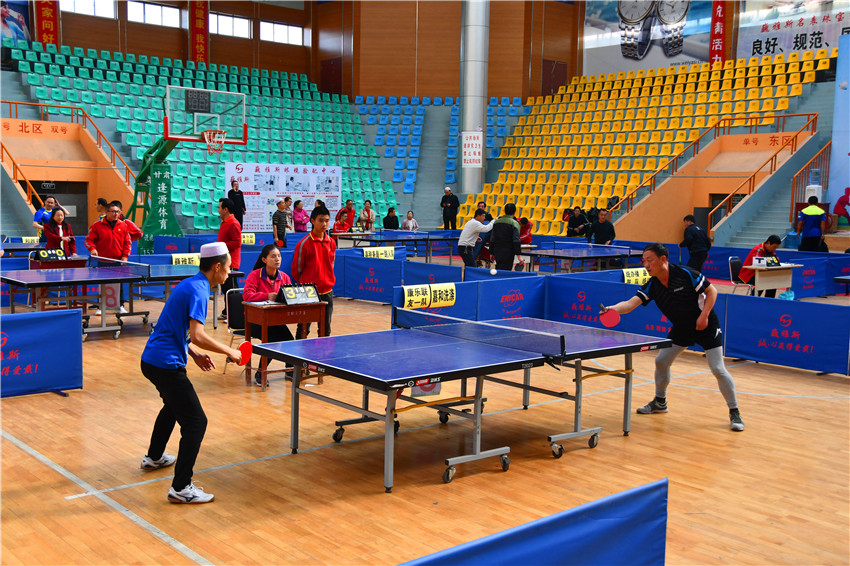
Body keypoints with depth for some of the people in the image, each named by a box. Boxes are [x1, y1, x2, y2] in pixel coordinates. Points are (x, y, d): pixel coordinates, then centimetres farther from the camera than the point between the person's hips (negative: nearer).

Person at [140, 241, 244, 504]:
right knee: (195, 422, -8)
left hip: (152, 359, 11)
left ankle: (153, 457, 52)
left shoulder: (189, 285, 13)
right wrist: (230, 352, -17)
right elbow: (197, 336, -28)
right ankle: (181, 488, -8)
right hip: (166, 365, -11)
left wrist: (195, 354, 12)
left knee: (173, 405, 34)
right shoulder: (198, 291, -18)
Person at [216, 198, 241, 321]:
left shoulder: (234, 224, -15)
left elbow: (237, 242, -21)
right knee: (225, 287, 14)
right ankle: (227, 312, 22)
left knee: (231, 289, -6)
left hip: (230, 263, -10)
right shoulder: (224, 223, 17)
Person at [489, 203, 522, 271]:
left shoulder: (496, 222, 8)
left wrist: (491, 253, 17)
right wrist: (518, 255, -16)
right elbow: (516, 240, -16)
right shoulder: (514, 223, -9)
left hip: (497, 252, 5)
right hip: (508, 253, -5)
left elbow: (492, 239, 11)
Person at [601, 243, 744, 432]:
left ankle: (734, 412, 6)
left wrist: (704, 315, -22)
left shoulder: (686, 274, -22)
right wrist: (613, 308, -41)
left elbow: (711, 291, -13)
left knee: (718, 369, -10)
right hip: (681, 329, 5)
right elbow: (631, 303, -22)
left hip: (706, 326, -5)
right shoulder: (651, 287, -10)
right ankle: (660, 402, 27)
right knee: (661, 361, 4)